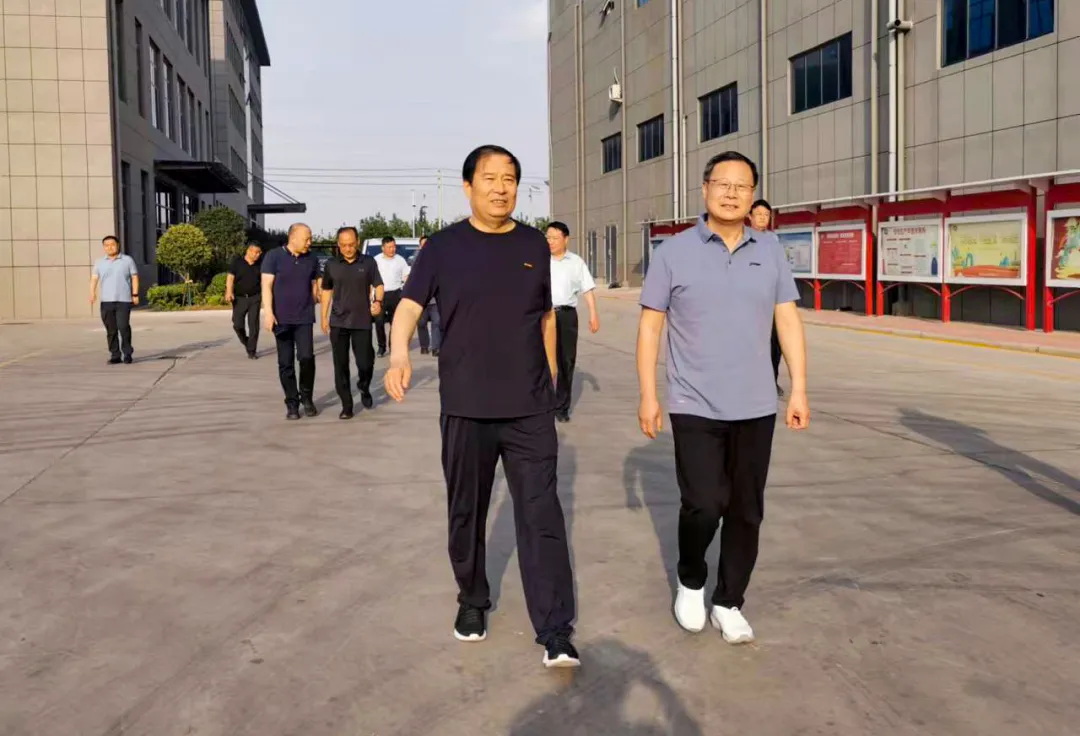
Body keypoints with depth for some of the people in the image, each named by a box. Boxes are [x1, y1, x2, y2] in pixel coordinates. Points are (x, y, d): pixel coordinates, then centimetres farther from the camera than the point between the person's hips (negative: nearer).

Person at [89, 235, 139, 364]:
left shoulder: (127, 260, 5)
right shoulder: (99, 262, 10)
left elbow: (134, 277, 5)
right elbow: (94, 278, 3)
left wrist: (135, 294, -3)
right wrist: (92, 293, -14)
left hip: (124, 300, -3)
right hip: (106, 301, 3)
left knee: (123, 326, -12)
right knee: (111, 330, 3)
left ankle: (127, 353, 1)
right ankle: (115, 355, 10)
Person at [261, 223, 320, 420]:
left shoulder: (312, 260, 6)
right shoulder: (274, 256, -3)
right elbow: (266, 285, -7)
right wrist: (268, 312, -15)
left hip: (304, 318, 2)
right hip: (282, 319, -1)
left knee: (306, 357, -10)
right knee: (286, 363, 3)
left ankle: (306, 397, 10)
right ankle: (292, 403, 12)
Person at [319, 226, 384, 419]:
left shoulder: (368, 262, 0)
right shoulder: (331, 265, 5)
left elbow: (378, 285, 4)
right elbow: (326, 290, 14)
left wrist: (378, 301, -16)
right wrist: (324, 317, 11)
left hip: (362, 322, -1)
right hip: (338, 322, 1)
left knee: (365, 362, -1)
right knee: (340, 365, 1)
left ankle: (364, 389, 31)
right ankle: (346, 405, 10)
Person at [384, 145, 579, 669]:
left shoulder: (534, 245, 7)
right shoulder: (444, 246, 0)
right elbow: (409, 305, -9)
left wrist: (551, 383, 15)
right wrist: (399, 352, -29)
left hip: (530, 409, 1)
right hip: (465, 408, 0)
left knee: (541, 516, -4)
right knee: (466, 512, 12)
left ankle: (556, 634, 0)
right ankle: (472, 601, 34)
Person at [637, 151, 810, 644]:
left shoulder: (770, 251, 5)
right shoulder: (674, 252, -3)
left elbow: (788, 321, 6)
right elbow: (650, 326, -2)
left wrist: (799, 389, 0)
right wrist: (648, 395, -6)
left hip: (755, 407, 3)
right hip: (694, 407, -3)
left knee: (746, 511, 8)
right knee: (703, 505, -7)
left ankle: (729, 604, 24)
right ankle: (690, 582, 22)